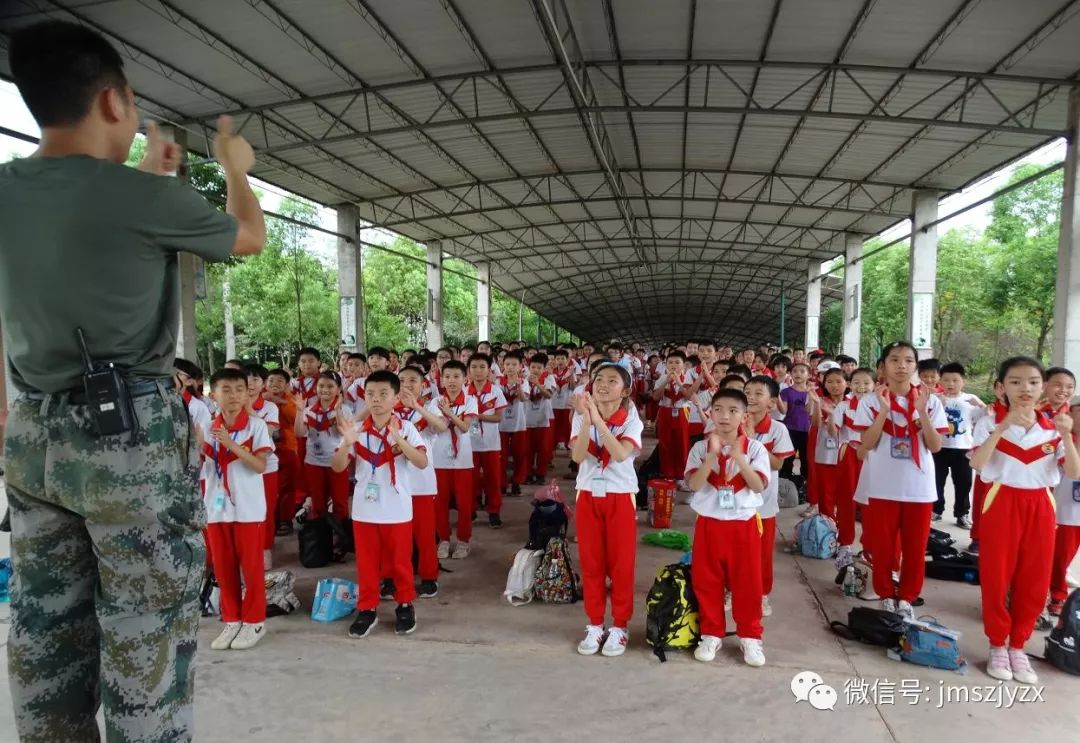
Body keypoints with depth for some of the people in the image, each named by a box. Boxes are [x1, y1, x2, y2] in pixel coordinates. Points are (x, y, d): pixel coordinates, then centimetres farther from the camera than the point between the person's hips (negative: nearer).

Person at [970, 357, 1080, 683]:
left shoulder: (1054, 428, 4)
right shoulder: (990, 424, -6)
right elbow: (977, 464, -21)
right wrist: (1002, 427, -27)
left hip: (1040, 506, 3)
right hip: (1002, 504, -3)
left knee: (1034, 581, 9)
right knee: (996, 577, 3)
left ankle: (1018, 645, 26)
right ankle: (997, 645, 19)